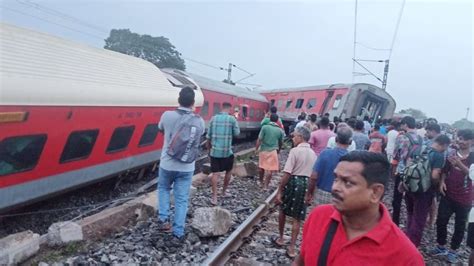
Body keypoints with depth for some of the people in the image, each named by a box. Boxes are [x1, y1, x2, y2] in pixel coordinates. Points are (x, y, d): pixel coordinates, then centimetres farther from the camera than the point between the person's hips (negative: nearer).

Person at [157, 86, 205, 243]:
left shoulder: (167, 116, -11)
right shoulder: (199, 121, -9)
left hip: (167, 164, 0)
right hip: (186, 167, 0)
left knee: (163, 189, 28)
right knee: (181, 199, 9)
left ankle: (163, 219, 17)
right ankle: (178, 234, 13)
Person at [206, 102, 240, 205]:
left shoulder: (213, 118, 3)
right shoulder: (232, 119, -6)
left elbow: (208, 135, 6)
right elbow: (237, 133, 1)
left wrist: (209, 147, 18)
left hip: (215, 150, 2)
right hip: (227, 151, -2)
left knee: (215, 173, 4)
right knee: (228, 171, 20)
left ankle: (214, 197, 0)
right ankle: (224, 191, 33)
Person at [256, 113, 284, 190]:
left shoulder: (265, 127, -7)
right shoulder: (280, 130, 1)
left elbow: (259, 139, -10)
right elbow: (280, 143, 12)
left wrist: (256, 149, 0)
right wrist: (278, 150, 28)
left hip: (263, 150, 1)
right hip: (273, 151, 0)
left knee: (261, 167, 19)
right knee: (270, 169, 4)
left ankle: (261, 182, 34)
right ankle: (265, 186, 6)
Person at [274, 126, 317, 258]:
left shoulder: (295, 150, -13)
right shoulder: (313, 153, 6)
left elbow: (287, 173, -18)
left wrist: (280, 191, -13)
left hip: (293, 182, -4)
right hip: (306, 184, 5)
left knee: (283, 211, 19)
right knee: (297, 218, 10)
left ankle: (281, 238, 33)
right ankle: (292, 247, 14)